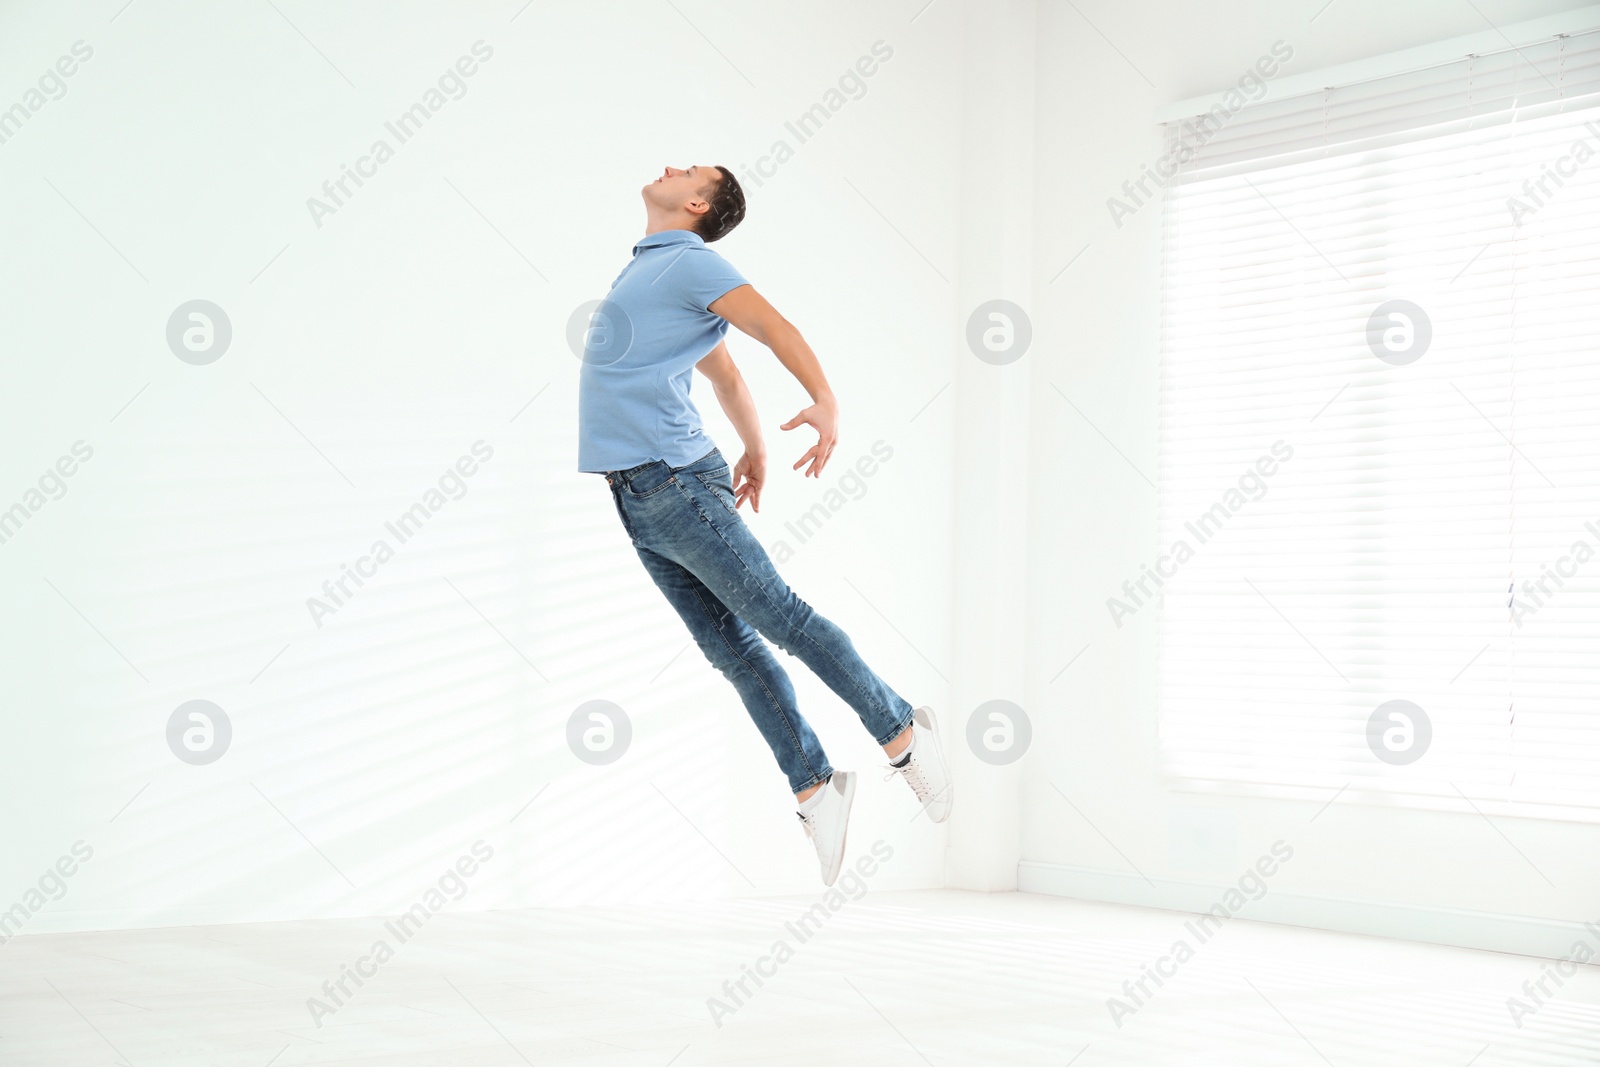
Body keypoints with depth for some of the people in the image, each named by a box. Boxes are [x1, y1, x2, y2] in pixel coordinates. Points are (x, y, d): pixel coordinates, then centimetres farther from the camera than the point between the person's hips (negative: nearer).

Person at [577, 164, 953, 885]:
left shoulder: (689, 261, -7)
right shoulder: (647, 268, 21)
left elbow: (775, 328, -19)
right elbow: (724, 372, 29)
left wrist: (826, 402, -34)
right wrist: (753, 450, 36)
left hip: (673, 480, -9)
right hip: (639, 499, 9)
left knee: (779, 617, -6)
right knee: (731, 649, 5)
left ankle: (900, 730, 7)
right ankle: (814, 787, 8)